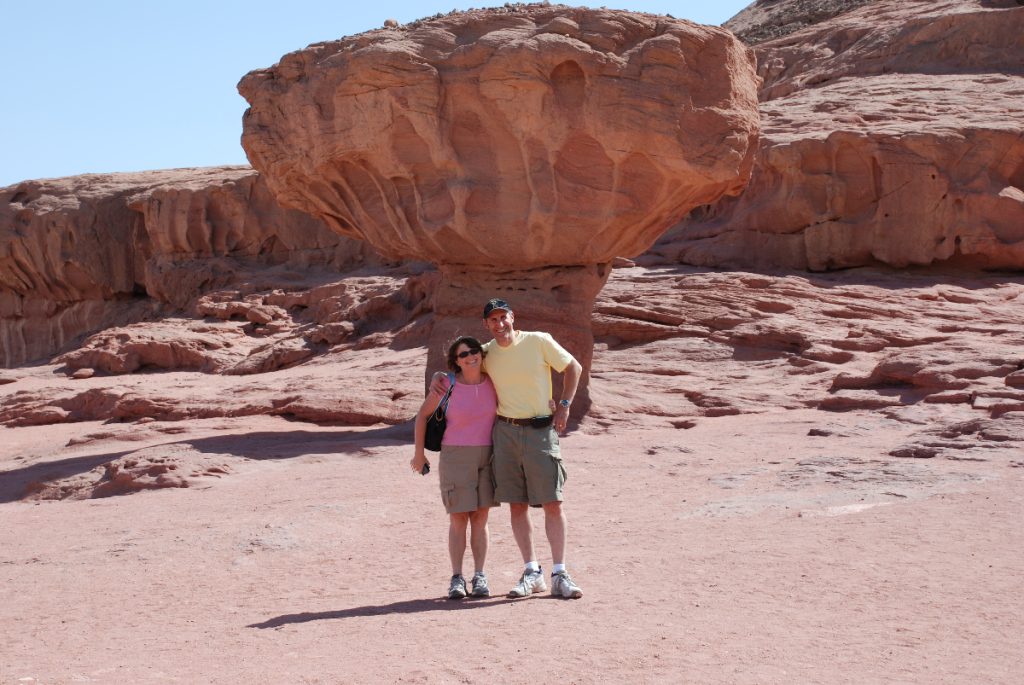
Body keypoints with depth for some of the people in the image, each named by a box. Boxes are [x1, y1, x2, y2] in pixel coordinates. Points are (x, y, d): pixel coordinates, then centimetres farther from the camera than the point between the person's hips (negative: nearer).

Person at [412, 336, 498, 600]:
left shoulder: (491, 383, 0)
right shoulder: (446, 385, -8)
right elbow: (422, 415, 3)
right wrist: (419, 453, 6)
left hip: (487, 456, 3)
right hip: (455, 456, -2)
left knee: (480, 518, 3)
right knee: (458, 518, -3)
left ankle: (479, 577, 6)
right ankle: (457, 578, 0)